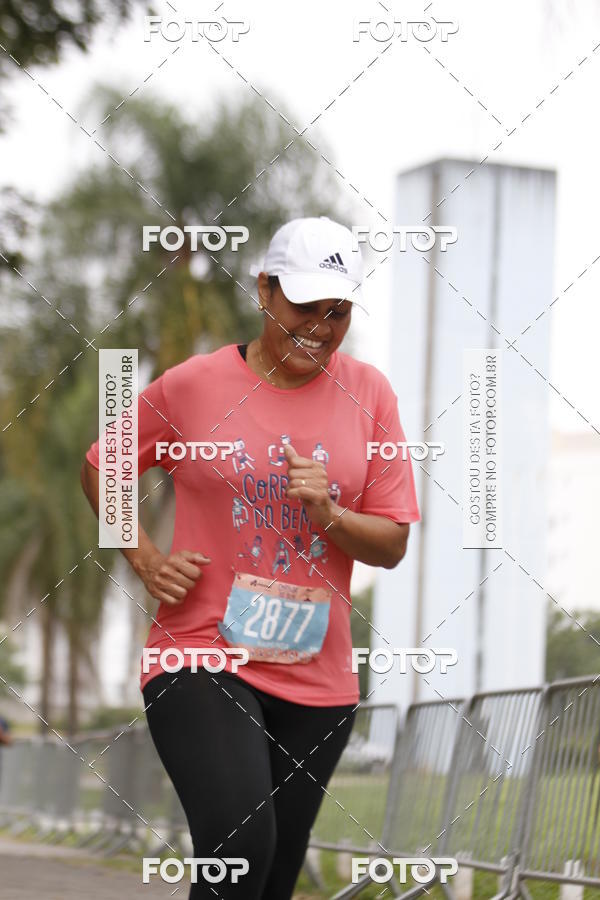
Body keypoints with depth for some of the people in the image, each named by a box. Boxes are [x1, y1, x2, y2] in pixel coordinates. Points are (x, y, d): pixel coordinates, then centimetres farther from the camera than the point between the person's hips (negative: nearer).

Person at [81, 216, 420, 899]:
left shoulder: (368, 394, 5)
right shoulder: (191, 386, -2)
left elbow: (392, 545, 6)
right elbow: (98, 469, 13)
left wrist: (328, 513, -13)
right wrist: (145, 559, -1)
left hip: (317, 679, 4)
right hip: (200, 657, -3)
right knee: (239, 841, -28)